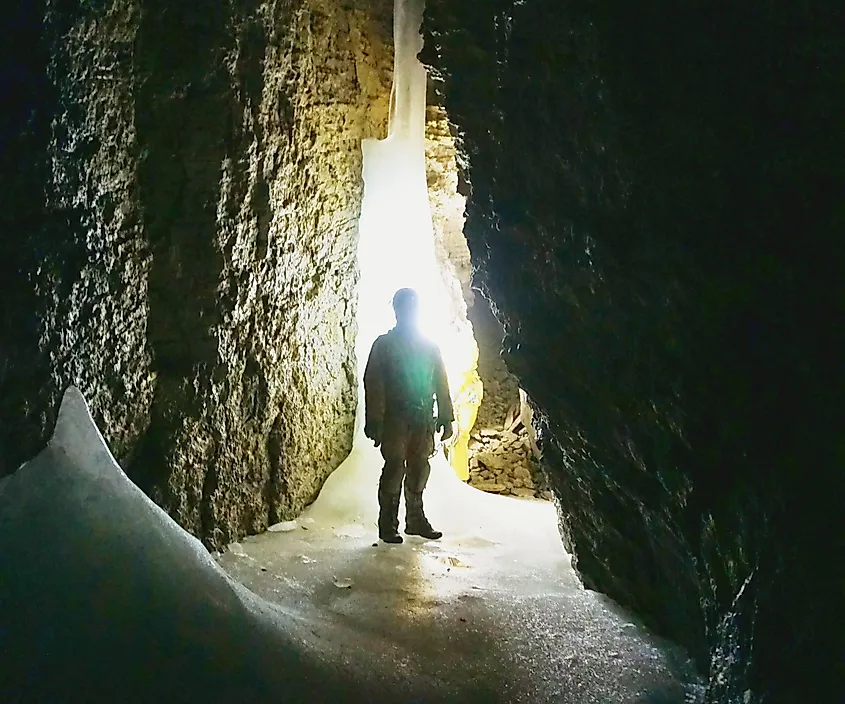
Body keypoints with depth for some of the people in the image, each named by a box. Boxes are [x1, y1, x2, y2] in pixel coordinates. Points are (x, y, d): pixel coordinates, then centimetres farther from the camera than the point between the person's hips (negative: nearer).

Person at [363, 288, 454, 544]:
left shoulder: (429, 346, 16)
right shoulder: (384, 344, 3)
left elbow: (441, 383, 16)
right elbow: (373, 383, -3)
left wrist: (446, 417, 9)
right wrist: (374, 421, -11)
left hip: (424, 418, 4)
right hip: (395, 417, -4)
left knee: (419, 468, 7)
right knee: (395, 467, -9)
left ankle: (416, 519, 18)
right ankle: (388, 524, -3)